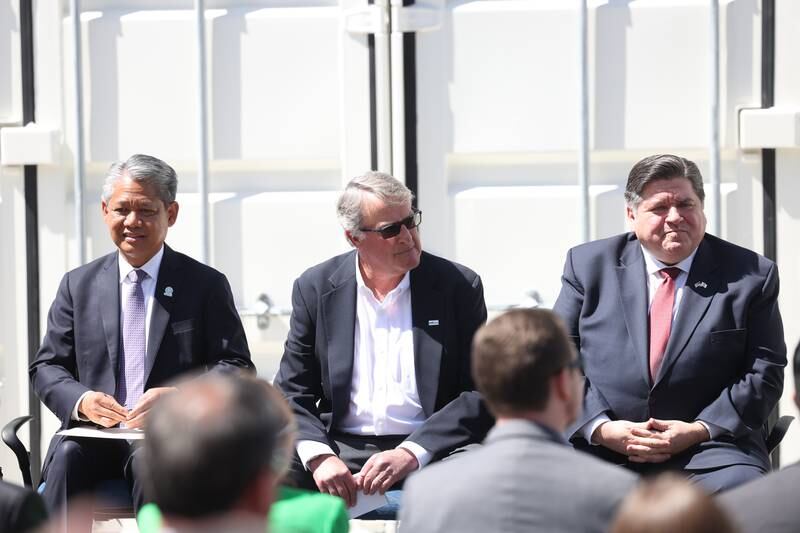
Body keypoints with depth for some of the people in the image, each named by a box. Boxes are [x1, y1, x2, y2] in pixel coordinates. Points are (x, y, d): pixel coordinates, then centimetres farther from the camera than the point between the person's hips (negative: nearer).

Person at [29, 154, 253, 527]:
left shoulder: (206, 284, 8)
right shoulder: (78, 285, 15)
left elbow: (236, 368, 1)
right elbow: (47, 367, 13)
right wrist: (80, 401, -11)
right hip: (95, 435, 2)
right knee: (68, 455, -31)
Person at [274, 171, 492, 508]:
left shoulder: (458, 286, 3)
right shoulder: (315, 288, 7)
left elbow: (481, 394, -2)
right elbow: (292, 392, 7)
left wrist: (411, 453, -17)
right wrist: (318, 455, -15)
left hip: (429, 451, -1)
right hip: (340, 451, 1)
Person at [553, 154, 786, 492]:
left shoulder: (751, 275, 8)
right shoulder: (588, 265, 11)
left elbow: (765, 373, 4)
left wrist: (700, 431, -10)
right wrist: (600, 427, -10)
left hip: (707, 455, 0)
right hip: (600, 449, 0)